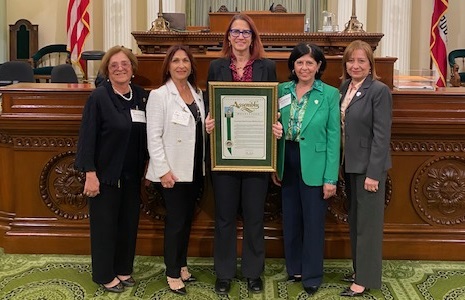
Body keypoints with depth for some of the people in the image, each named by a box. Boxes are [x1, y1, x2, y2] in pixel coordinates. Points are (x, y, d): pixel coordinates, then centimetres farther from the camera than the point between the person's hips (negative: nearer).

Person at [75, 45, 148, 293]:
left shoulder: (141, 96, 4)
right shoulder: (99, 97, -12)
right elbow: (87, 137, -14)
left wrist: (147, 165, 10)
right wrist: (90, 173, -18)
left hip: (132, 173, 6)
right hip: (105, 172, -5)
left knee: (129, 222, 13)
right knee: (105, 224, 6)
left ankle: (124, 269, 29)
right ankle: (104, 275, 20)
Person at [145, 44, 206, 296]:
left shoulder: (197, 93, 8)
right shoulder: (159, 95, -10)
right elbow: (153, 137, -14)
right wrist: (163, 170, -18)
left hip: (195, 169, 6)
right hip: (173, 170, -6)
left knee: (187, 220, 15)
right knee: (175, 222, 1)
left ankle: (182, 265, 30)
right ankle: (173, 274, 15)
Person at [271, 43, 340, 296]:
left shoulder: (330, 94, -7)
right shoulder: (282, 90, 3)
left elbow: (333, 137, -8)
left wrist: (331, 178, -11)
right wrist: (274, 165, 4)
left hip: (313, 166, -4)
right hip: (287, 163, 4)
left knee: (313, 221, 6)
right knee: (290, 219, 14)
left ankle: (312, 275, 20)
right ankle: (294, 268, 30)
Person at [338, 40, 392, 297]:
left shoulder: (379, 91, -13)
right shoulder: (344, 87, 8)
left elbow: (381, 135, -16)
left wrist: (373, 173, -18)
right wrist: (342, 164, 7)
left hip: (369, 166, -7)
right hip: (350, 164, 7)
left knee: (367, 223, 2)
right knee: (355, 220, 17)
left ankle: (366, 279, 12)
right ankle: (359, 269, 31)